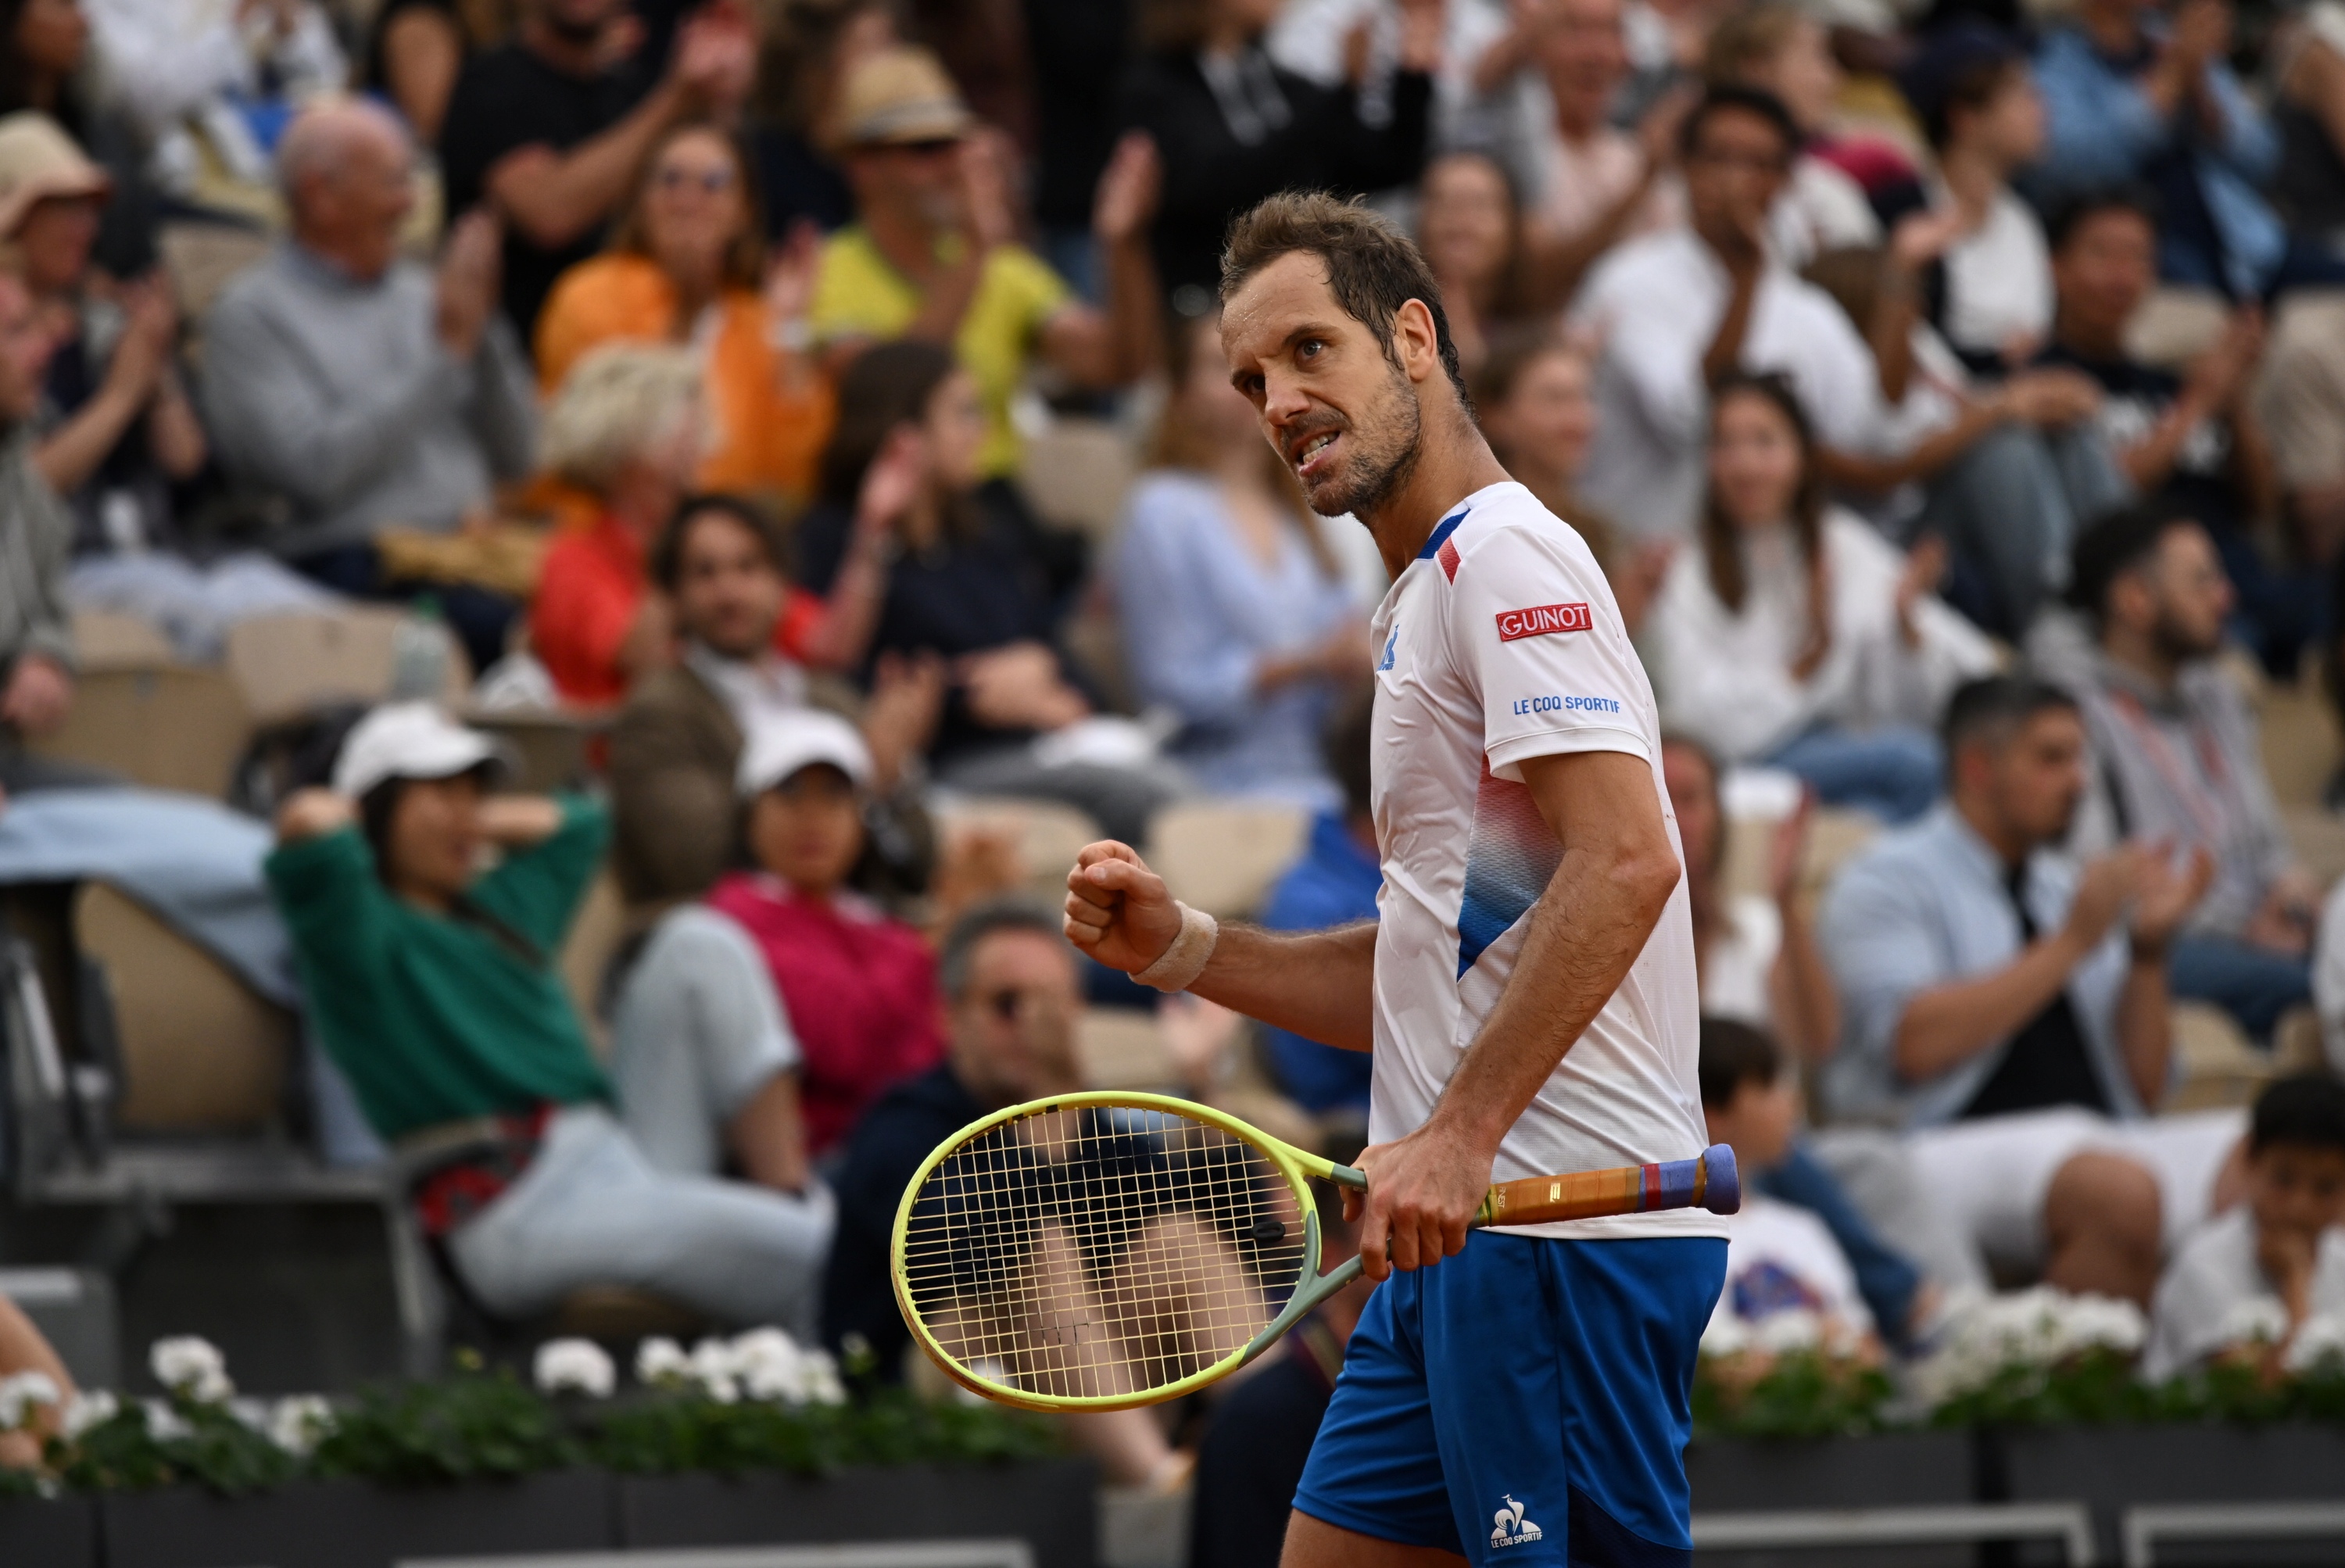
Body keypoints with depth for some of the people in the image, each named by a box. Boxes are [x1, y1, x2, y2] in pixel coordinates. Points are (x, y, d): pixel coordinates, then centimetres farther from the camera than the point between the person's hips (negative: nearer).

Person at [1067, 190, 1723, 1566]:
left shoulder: (1506, 552, -8)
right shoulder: (1422, 606, 23)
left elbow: (1624, 863, -21)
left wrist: (1457, 1137, -24)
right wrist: (1181, 948, 12)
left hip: (1565, 1225, -10)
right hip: (1463, 1236, 10)